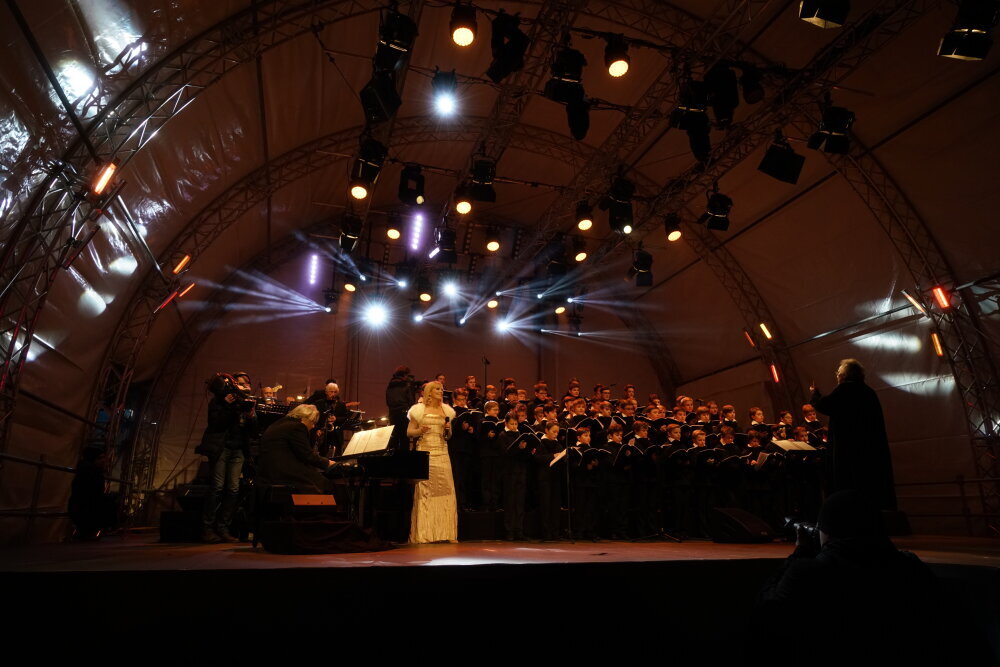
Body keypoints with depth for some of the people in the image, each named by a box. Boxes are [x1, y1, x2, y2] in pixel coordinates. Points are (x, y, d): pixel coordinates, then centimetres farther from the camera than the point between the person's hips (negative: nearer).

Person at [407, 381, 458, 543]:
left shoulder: (446, 410, 15)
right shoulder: (419, 409, 5)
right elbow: (409, 432, 4)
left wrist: (448, 429, -1)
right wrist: (420, 431, -15)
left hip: (442, 453, 3)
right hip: (424, 452, -3)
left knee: (445, 489, -2)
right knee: (424, 490, -5)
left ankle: (447, 532, 5)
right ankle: (422, 534, 2)